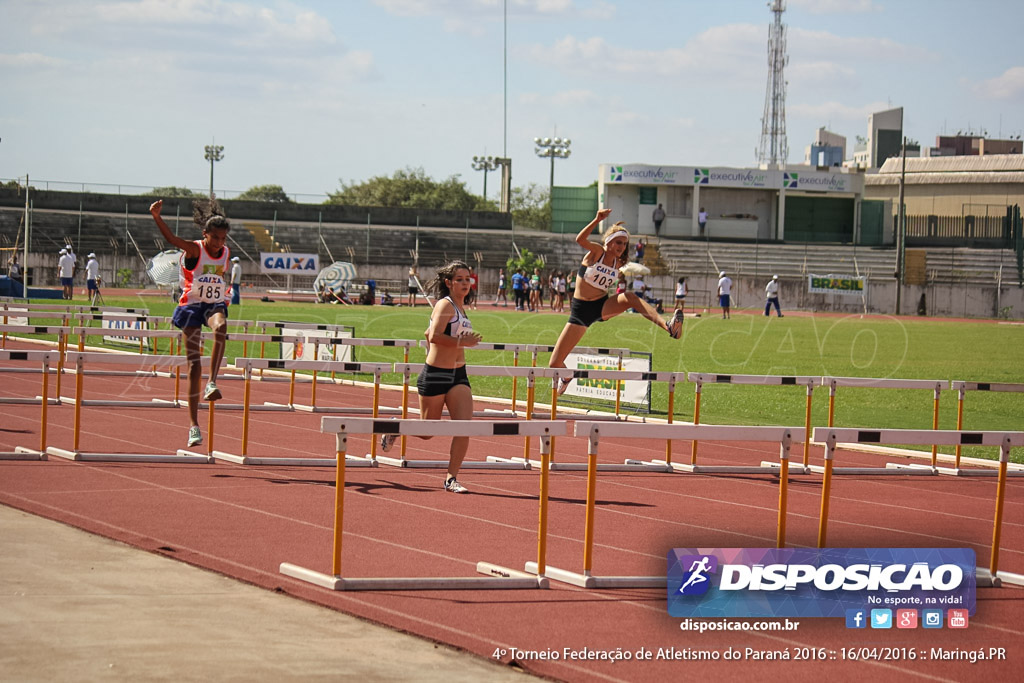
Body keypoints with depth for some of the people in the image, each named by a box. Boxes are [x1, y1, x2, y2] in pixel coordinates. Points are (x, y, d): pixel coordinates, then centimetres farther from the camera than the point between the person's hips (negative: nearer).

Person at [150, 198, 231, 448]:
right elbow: (171, 238, -29)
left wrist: (226, 294, 11)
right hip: (191, 305, -3)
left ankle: (212, 383, -31)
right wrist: (156, 216, -42)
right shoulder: (194, 249, -11)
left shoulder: (226, 254, 3)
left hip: (215, 304, 3)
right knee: (194, 364, -4)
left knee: (220, 327, -36)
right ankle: (194, 424, 2)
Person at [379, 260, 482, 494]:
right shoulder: (445, 305, -12)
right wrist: (461, 342, -28)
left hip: (458, 375, 7)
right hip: (435, 376, -7)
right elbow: (434, 336, -28)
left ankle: (451, 479, -2)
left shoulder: (461, 307, 13)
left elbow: (428, 333, 24)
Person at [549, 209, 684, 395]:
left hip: (602, 306, 3)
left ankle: (668, 326, -49)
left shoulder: (617, 263, 3)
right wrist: (597, 220, -44)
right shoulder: (596, 252, -11)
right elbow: (580, 240, -34)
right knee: (554, 365, -6)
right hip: (580, 311, -3)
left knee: (630, 297, -32)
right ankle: (566, 377, 33)